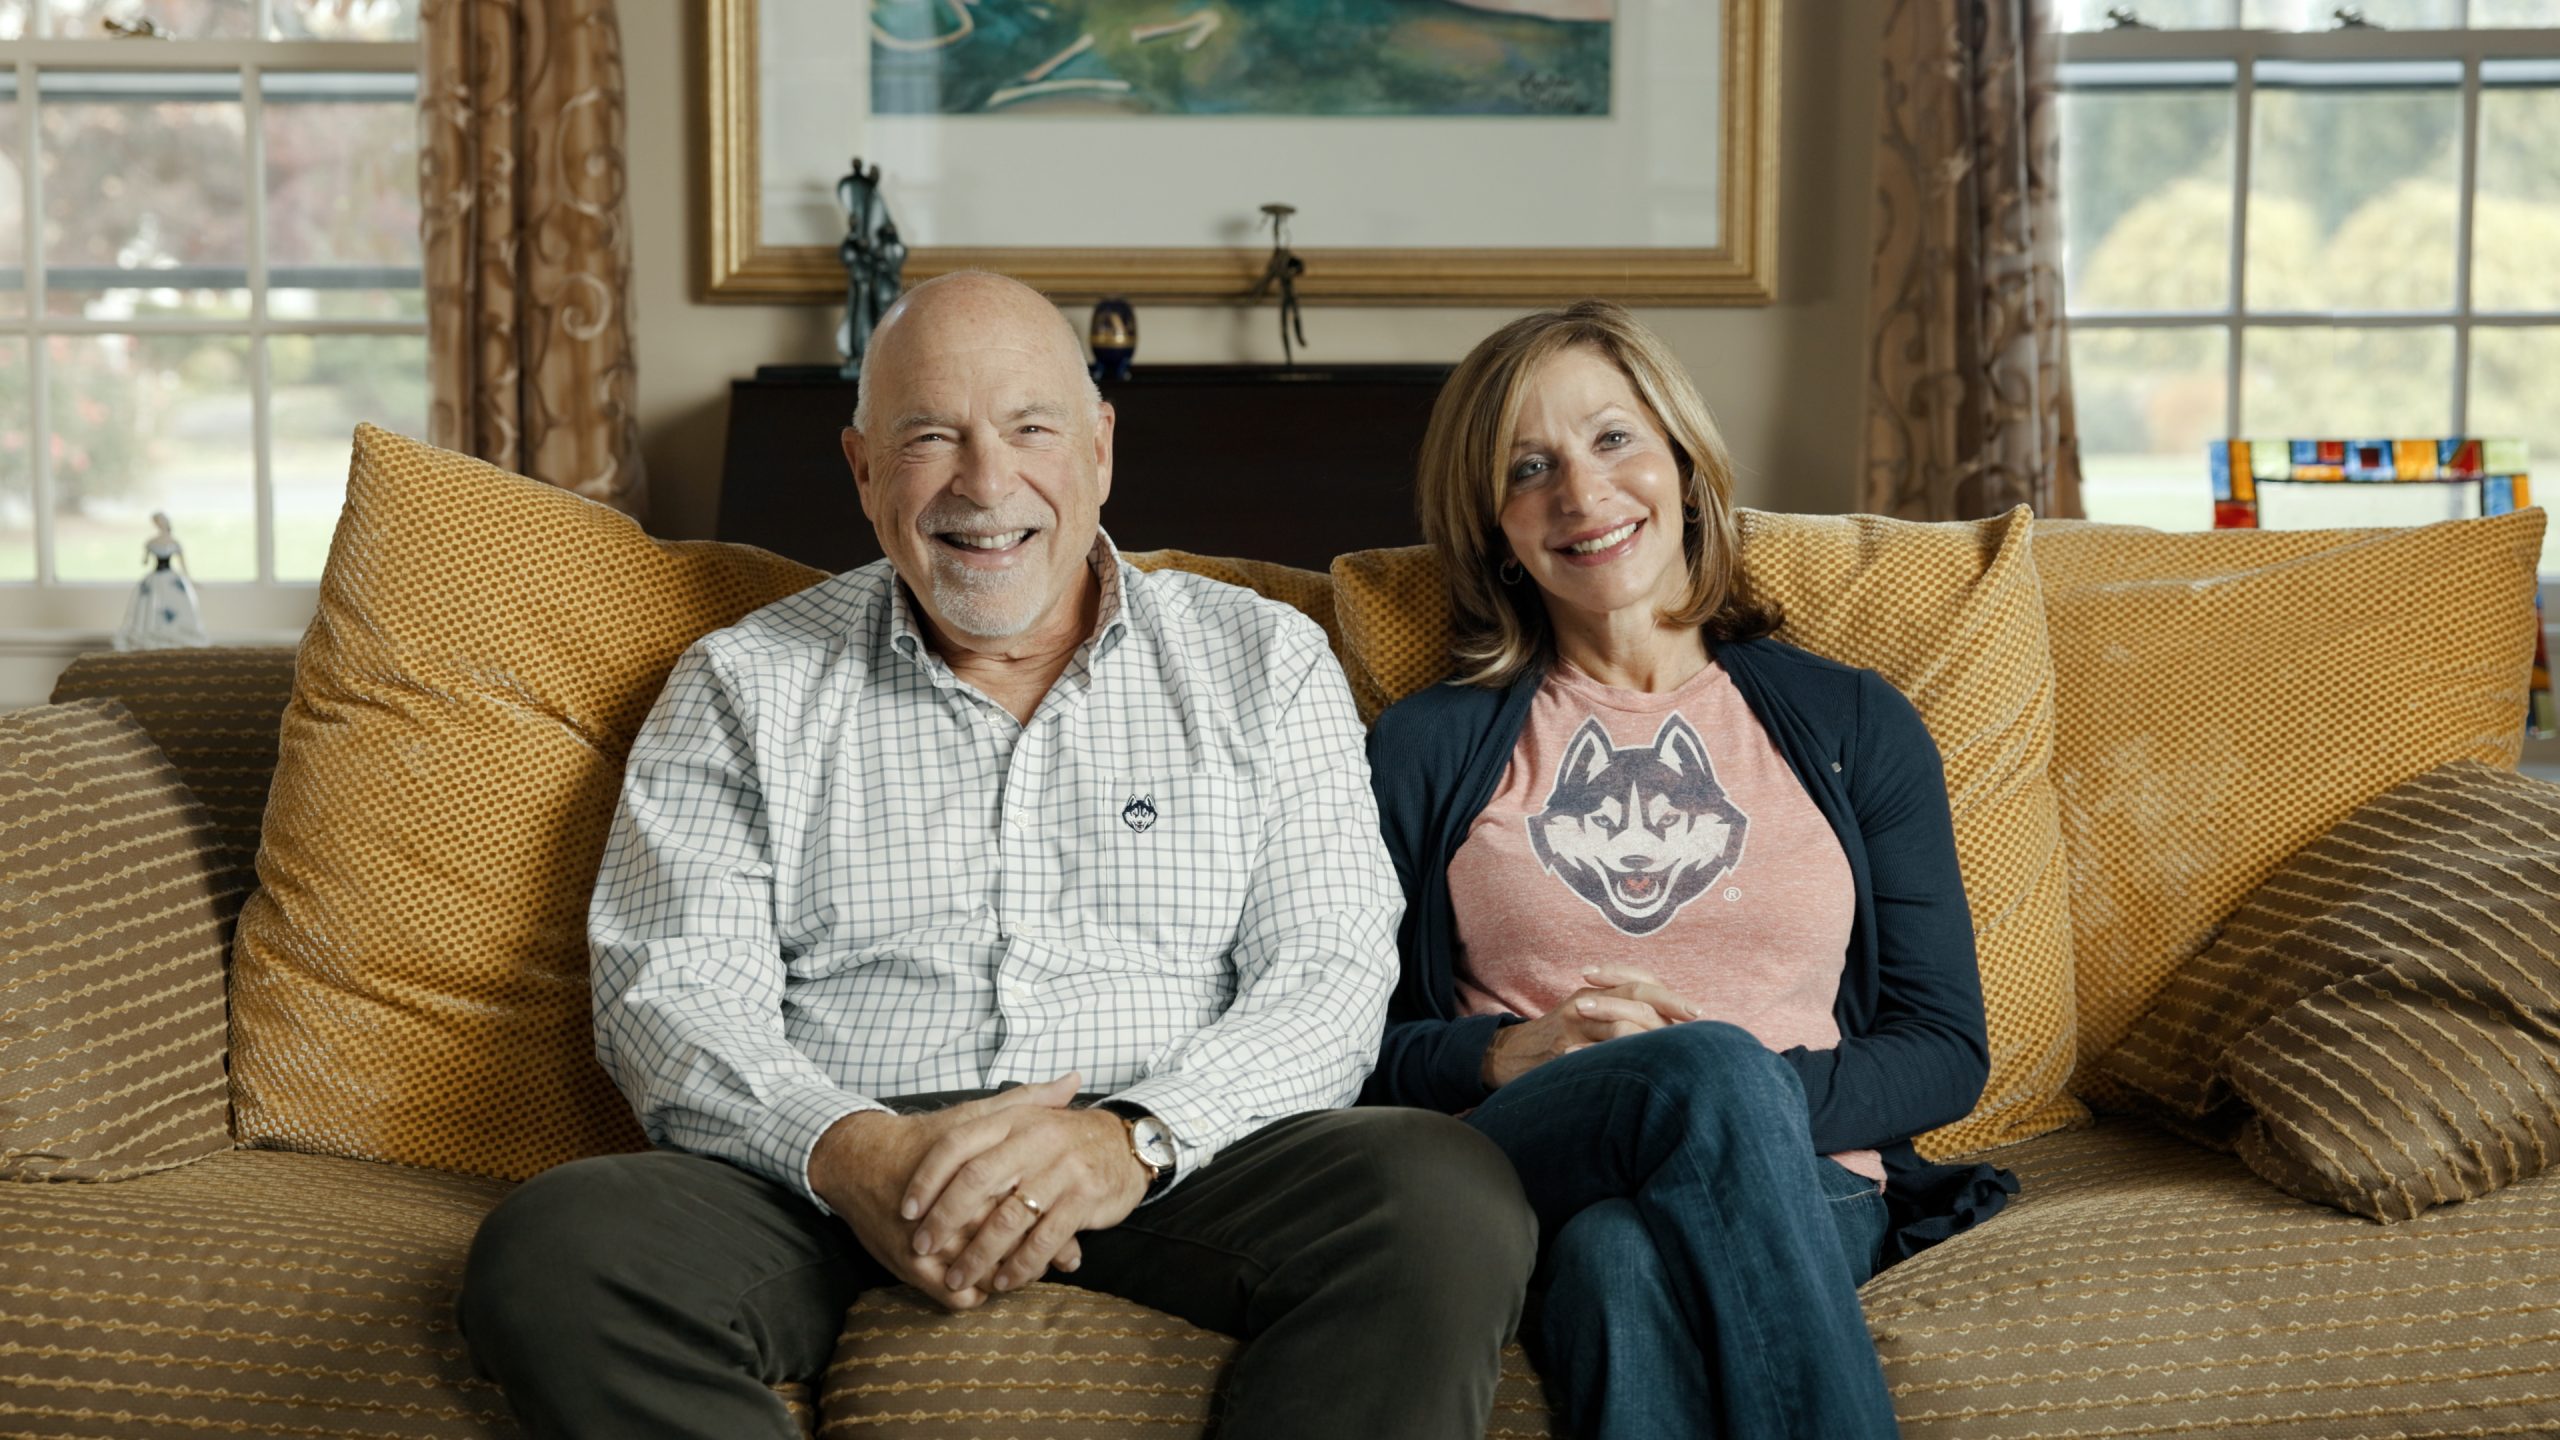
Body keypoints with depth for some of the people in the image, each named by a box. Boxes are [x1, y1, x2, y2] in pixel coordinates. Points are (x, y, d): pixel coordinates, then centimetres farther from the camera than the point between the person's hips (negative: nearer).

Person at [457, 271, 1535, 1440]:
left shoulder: (1261, 662, 14)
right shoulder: (747, 685, 15)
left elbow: (1331, 974, 4)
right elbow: (671, 990, 4)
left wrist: (1136, 1138, -17)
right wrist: (850, 1153, -18)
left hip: (1170, 1168, 0)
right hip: (830, 1178, 0)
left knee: (1449, 1195, -30)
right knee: (551, 1250, -30)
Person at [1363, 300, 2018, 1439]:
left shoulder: (1854, 726, 17)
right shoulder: (1429, 748, 16)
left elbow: (1945, 1048, 10)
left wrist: (1754, 1099, -9)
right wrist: (1514, 1056, -11)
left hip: (1796, 1188, 1)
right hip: (1510, 1167, 0)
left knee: (1626, 1255, -37)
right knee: (1709, 1065, -36)